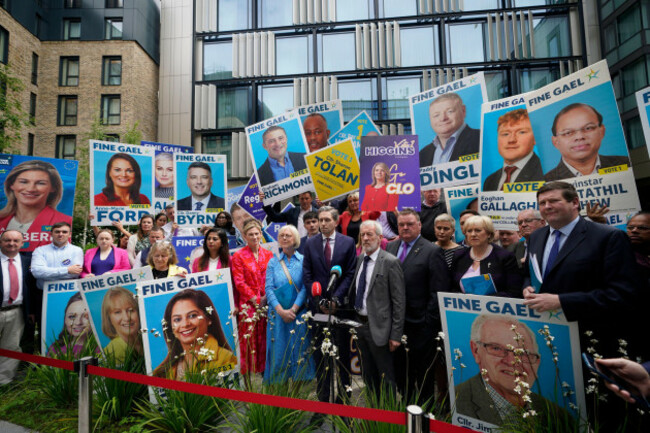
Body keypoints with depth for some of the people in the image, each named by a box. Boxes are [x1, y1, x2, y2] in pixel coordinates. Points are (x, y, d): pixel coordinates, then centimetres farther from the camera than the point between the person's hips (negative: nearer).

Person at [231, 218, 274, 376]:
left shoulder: (268, 255, 9)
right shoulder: (238, 256, 0)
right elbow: (239, 282, -5)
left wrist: (266, 298, -5)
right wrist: (254, 299, -9)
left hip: (266, 303, 3)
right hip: (248, 304, -3)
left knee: (265, 339, 7)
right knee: (248, 339, -1)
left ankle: (264, 371, 20)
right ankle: (248, 373, 12)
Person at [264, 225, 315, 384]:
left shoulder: (303, 260, 1)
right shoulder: (273, 262, 8)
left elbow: (305, 287, -6)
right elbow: (268, 288, -1)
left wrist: (293, 309, -15)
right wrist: (281, 310, -13)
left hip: (298, 313, -1)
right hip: (278, 313, 2)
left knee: (299, 351, 4)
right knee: (279, 351, 6)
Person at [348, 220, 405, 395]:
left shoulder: (390, 262, -14)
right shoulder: (360, 259, 7)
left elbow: (399, 301, -14)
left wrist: (396, 335, -15)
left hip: (378, 327, -7)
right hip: (360, 324, 7)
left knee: (385, 377, 9)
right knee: (367, 375, 21)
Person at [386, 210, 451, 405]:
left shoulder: (432, 251, -10)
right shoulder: (390, 247, 7)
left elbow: (439, 291, -12)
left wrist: (429, 321, -13)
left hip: (421, 325, -5)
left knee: (423, 373, 13)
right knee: (400, 372, 19)